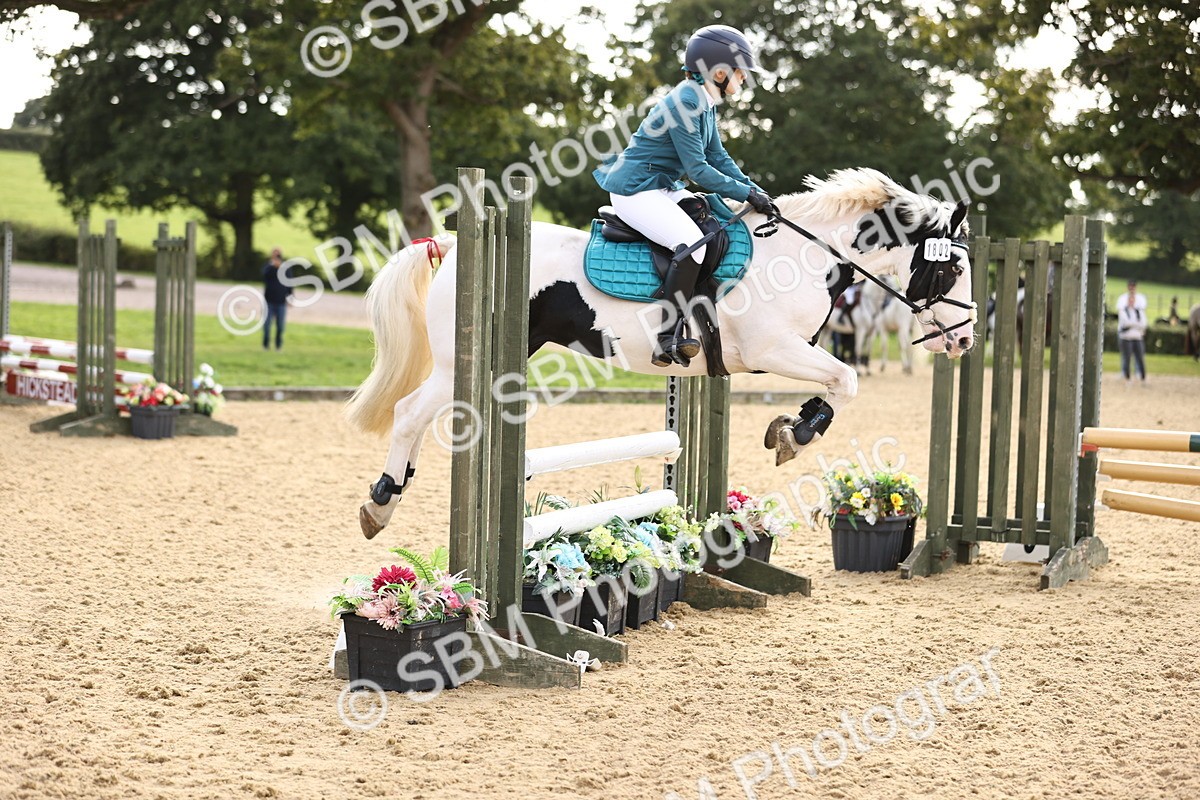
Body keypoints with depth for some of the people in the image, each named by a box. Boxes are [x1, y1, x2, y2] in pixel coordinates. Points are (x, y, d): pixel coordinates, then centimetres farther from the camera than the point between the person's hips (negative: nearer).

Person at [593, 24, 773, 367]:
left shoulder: (706, 104, 9)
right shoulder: (683, 104, -21)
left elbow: (718, 156, 12)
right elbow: (698, 169, -22)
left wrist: (752, 189, 0)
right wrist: (746, 194, -18)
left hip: (664, 189, 11)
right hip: (636, 192, -11)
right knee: (692, 242, -27)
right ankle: (668, 341, -27)